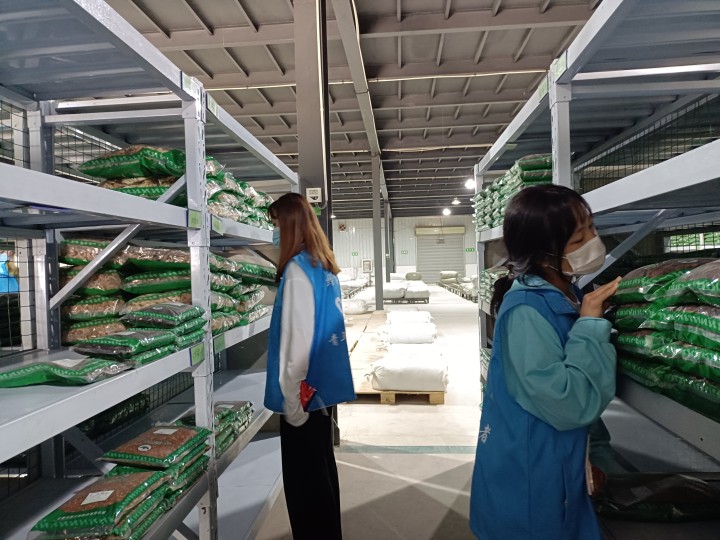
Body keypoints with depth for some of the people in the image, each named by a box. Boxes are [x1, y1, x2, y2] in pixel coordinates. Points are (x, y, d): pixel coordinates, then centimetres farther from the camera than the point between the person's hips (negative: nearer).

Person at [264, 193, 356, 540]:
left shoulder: (298, 268, -18)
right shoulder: (323, 265, 8)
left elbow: (297, 337, -21)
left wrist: (292, 397, -15)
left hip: (304, 391, -9)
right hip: (323, 383, 9)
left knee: (304, 478, 8)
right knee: (321, 469, 21)